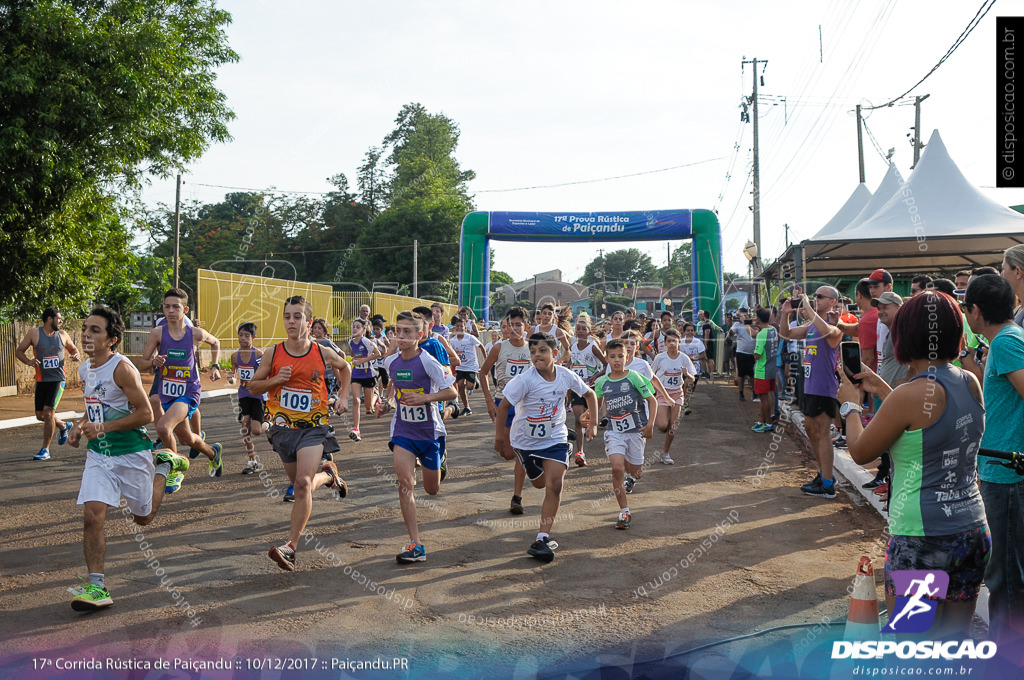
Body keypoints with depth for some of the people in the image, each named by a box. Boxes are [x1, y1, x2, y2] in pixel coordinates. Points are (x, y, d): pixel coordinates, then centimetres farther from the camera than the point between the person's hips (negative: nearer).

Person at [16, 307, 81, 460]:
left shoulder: (63, 335, 4)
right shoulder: (34, 334, -2)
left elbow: (73, 349, 19)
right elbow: (19, 351, 4)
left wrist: (76, 355, -4)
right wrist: (28, 361, -15)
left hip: (58, 379, -2)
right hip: (41, 380, 2)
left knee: (48, 411, -12)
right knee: (40, 415, 7)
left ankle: (45, 450, -3)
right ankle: (63, 426, 39)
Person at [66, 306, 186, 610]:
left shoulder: (122, 368, -18)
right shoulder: (85, 370, 6)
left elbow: (145, 413, -19)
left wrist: (104, 427, -25)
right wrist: (80, 426, 4)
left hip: (132, 454, -5)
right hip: (98, 453, 6)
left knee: (143, 517, 12)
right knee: (92, 515, -11)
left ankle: (165, 466, 33)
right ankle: (97, 588, -5)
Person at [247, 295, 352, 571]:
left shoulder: (323, 353, -5)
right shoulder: (274, 353, -4)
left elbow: (344, 367, 17)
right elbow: (253, 387, 4)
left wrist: (342, 398, 8)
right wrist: (275, 380, -14)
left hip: (313, 427, -3)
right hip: (283, 427, 3)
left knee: (303, 483, -19)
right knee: (301, 484, 15)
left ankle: (290, 547, -18)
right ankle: (327, 474, 49)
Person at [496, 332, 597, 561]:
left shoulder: (566, 375, -12)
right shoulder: (525, 380, -22)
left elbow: (589, 394, 6)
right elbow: (504, 406, -17)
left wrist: (593, 423, 2)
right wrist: (501, 440, -15)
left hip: (555, 439, 1)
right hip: (525, 440, -1)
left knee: (554, 486, -13)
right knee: (539, 483, 13)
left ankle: (542, 539, -10)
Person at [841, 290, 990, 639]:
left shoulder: (910, 395, -18)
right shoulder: (971, 384, 3)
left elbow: (860, 452, -6)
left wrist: (850, 404, 11)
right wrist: (882, 390, 24)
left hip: (921, 540, -7)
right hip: (975, 531, 7)